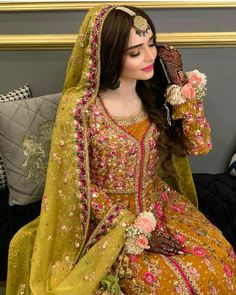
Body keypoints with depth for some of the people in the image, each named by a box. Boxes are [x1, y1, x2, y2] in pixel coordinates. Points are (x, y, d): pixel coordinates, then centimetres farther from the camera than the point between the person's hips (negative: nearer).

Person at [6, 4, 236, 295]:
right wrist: (134, 227, -16)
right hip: (109, 215, -4)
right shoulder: (79, 105, -21)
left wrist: (180, 82, -13)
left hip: (161, 203, 5)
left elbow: (199, 144, -4)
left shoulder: (154, 92, -6)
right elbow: (77, 183, -14)